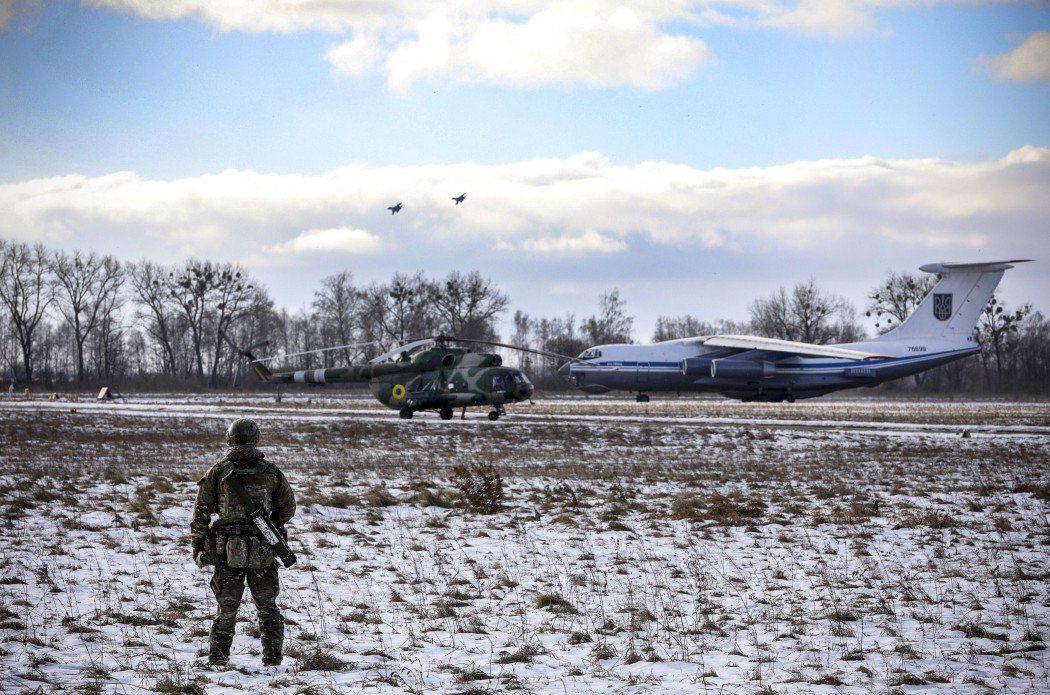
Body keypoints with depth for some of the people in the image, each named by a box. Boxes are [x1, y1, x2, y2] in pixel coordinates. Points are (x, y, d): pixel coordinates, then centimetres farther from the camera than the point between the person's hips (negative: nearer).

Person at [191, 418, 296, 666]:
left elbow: (201, 512, -1)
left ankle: (217, 659, 6)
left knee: (227, 608, 9)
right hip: (262, 552, 0)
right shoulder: (270, 472, -1)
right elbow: (288, 507, 10)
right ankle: (272, 658, 9)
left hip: (227, 552, 0)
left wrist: (197, 544, 9)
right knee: (267, 606, 12)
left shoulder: (217, 472, -3)